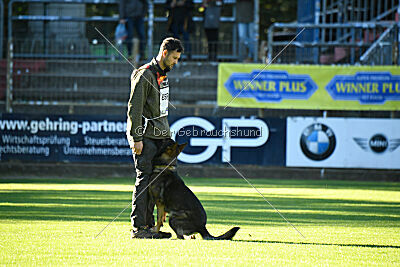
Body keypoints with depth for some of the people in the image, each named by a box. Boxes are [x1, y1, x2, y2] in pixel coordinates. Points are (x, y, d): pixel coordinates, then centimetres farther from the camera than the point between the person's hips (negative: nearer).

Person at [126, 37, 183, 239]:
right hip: (145, 136, -9)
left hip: (160, 136, 9)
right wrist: (137, 138, -19)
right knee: (144, 179, -10)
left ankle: (149, 225, 12)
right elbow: (134, 108, -15)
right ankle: (138, 228, -10)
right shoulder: (145, 75, -12)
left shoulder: (163, 75, 17)